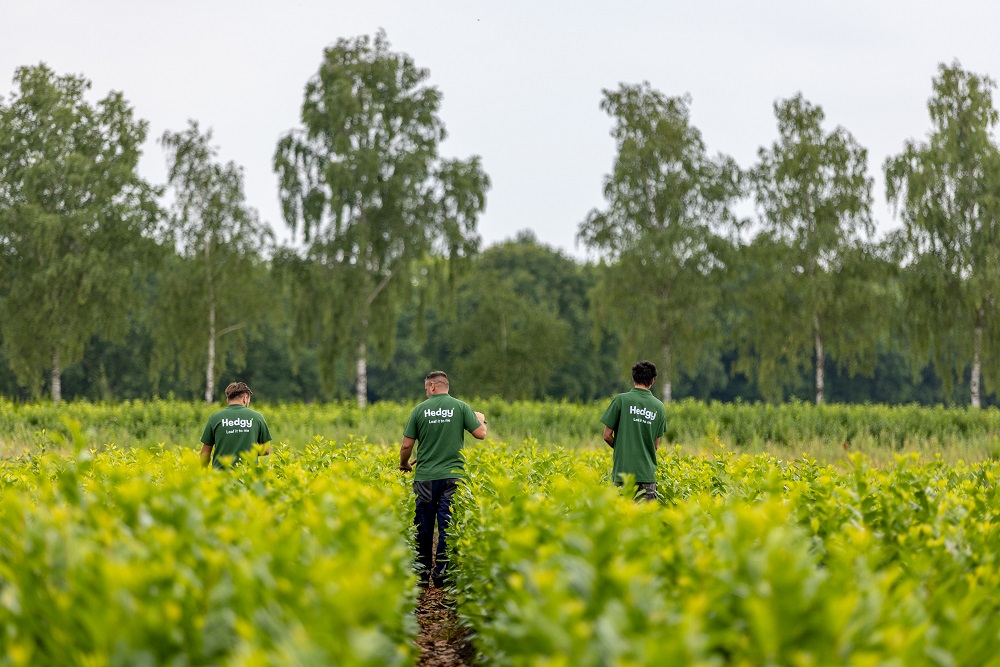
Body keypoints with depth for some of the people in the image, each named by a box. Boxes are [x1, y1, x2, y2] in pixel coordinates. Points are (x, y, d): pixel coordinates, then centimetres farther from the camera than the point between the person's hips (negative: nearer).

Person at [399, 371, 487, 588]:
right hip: (452, 475, 0)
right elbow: (480, 434, -3)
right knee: (448, 528, 1)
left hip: (425, 476, 1)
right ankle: (441, 575, -3)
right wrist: (480, 419, 20)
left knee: (423, 527, 10)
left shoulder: (420, 410, 0)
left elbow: (406, 445, 0)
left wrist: (404, 464, 20)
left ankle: (422, 574, 16)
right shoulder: (460, 407, -1)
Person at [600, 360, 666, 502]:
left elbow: (607, 436, -1)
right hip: (647, 473, 2)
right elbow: (656, 445, 11)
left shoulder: (622, 400, -4)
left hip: (624, 470, -2)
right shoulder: (659, 406, 6)